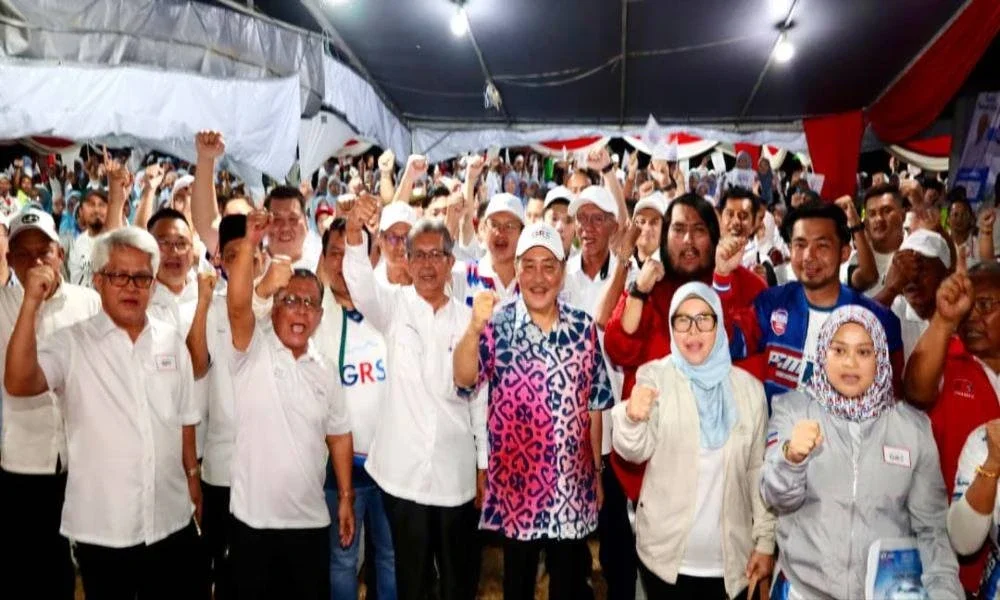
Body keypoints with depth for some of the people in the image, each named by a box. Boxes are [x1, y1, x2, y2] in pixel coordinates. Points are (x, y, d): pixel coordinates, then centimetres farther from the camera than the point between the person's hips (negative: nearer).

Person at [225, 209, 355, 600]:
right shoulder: (252, 351, -6)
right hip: (254, 518, -3)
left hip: (310, 520, 4)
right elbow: (238, 305, -26)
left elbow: (338, 435, 11)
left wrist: (346, 498, 9)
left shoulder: (324, 371, 6)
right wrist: (250, 243, -34)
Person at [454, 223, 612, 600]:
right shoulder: (498, 324, -6)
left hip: (573, 487, 2)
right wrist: (474, 328, -38)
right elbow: (464, 380, -22)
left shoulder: (583, 327, 0)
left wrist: (598, 471, 9)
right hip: (516, 485, -1)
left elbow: (595, 403, 6)